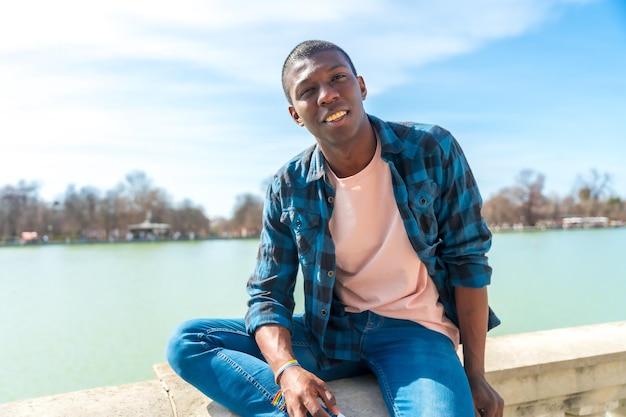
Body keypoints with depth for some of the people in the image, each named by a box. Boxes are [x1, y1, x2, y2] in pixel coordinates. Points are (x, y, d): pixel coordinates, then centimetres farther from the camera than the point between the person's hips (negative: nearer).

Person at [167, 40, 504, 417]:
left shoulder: (433, 151, -9)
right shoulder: (288, 188, -5)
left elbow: (468, 257, -3)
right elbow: (268, 293, -4)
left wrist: (475, 374, -4)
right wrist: (287, 369, -25)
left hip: (415, 330, -2)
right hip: (330, 332, 3)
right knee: (186, 342, -13)